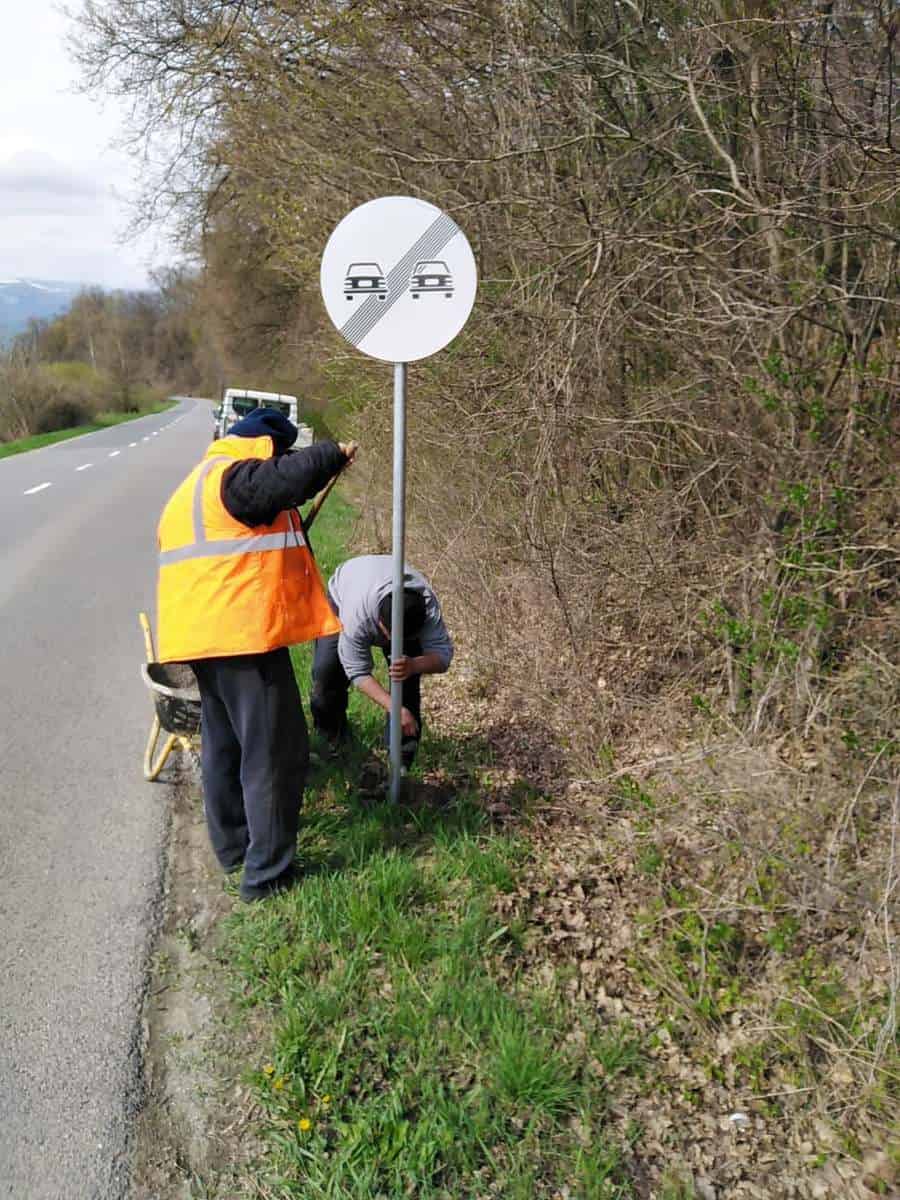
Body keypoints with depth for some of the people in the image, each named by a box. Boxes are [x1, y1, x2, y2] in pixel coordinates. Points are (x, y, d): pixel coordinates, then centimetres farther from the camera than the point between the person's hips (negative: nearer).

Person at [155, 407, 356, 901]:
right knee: (273, 752, -3)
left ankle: (232, 846, 34)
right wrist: (331, 453, -13)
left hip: (202, 633, 10)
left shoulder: (198, 483, 22)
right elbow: (285, 478, -29)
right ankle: (266, 873, 2)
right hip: (243, 634, -10)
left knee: (223, 744, 20)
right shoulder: (235, 476, -10)